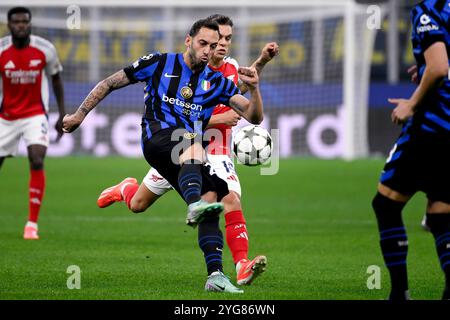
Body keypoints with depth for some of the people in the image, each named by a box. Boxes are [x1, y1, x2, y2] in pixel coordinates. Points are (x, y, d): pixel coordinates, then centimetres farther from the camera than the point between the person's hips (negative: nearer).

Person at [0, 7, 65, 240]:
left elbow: (56, 80, 5)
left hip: (35, 114, -1)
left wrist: (62, 114, 4)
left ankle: (32, 224, -14)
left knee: (37, 162, -21)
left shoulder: (45, 49, -9)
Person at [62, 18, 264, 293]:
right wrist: (80, 115, 13)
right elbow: (110, 84, 15)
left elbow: (254, 116, 9)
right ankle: (195, 205, -64)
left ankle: (215, 276, -25)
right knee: (192, 142, -38)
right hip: (158, 139, -4)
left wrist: (254, 88, -10)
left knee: (210, 197, -20)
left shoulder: (216, 81, 16)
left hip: (190, 155, 4)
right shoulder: (160, 64, 9)